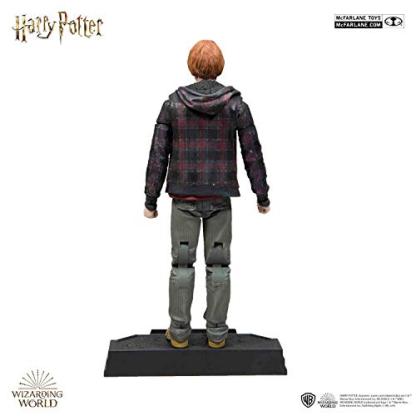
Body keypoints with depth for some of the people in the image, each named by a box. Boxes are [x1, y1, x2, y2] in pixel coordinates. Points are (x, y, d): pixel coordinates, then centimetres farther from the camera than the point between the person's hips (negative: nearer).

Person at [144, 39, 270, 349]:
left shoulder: (173, 103, -3)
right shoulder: (235, 103, -3)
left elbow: (158, 154, -4)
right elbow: (253, 153, -2)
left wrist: (151, 200, 3)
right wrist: (262, 196, 8)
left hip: (184, 196, 0)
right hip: (220, 196, 0)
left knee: (182, 263, 8)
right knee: (218, 265, 8)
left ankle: (179, 332, 15)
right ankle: (217, 332, 16)